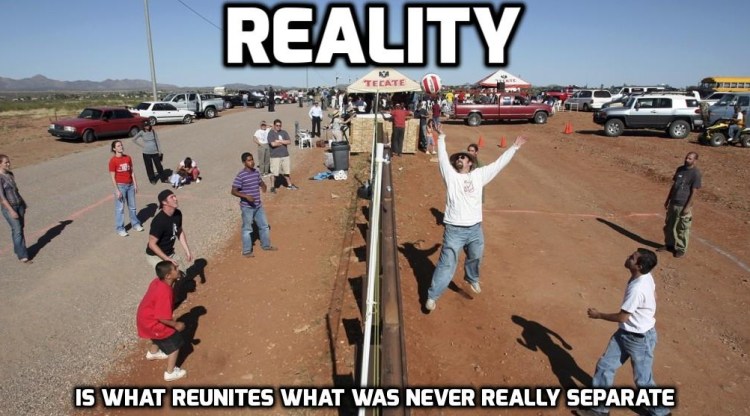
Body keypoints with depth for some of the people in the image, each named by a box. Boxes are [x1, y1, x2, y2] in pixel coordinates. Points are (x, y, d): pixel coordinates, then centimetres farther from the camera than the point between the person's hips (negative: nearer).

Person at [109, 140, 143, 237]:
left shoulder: (128, 158, 4)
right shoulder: (113, 160, -11)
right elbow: (113, 177, -11)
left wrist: (135, 184, 5)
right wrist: (117, 190, -14)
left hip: (130, 185, 5)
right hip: (120, 186, -5)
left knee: (132, 206, 16)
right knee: (120, 208, 2)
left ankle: (135, 224, 31)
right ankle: (120, 229, 10)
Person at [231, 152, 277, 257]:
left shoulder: (256, 172, 4)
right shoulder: (240, 176, -17)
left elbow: (261, 182, 19)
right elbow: (233, 191, -16)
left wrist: (264, 186, -5)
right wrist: (246, 196, -28)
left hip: (258, 205, 7)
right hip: (247, 207, -7)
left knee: (264, 225, 16)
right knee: (247, 229, 5)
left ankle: (266, 245, 34)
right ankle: (246, 251, 17)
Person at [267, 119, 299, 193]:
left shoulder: (284, 132, 8)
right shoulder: (271, 133, -5)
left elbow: (289, 142, -4)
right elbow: (273, 144, -19)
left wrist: (279, 141, -13)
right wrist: (283, 142, -6)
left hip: (285, 155, 5)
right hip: (275, 156, -4)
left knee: (287, 171, 14)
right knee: (274, 173, -4)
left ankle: (289, 185, 29)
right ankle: (272, 187, 11)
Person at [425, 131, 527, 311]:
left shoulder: (479, 175, 8)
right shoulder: (450, 175, 2)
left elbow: (499, 163, 11)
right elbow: (443, 157, -5)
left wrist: (514, 147, 14)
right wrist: (441, 138, -9)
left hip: (475, 228, 4)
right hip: (455, 229, -4)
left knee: (475, 259, 24)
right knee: (447, 265, -2)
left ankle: (473, 279, 54)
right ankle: (432, 296, 8)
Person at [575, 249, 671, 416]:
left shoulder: (637, 289, -34)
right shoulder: (646, 276, -7)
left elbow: (622, 317, -24)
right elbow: (653, 297, 12)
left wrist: (598, 315, -11)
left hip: (640, 338, -9)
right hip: (624, 333, 9)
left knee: (643, 380, 11)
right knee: (605, 366, 13)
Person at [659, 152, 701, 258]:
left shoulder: (695, 173, -14)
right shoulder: (680, 169, 6)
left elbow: (693, 192, -14)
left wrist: (687, 207, -16)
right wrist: (667, 200, 14)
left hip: (683, 205, -7)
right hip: (673, 203, 7)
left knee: (682, 229, 5)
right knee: (669, 225, 16)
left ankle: (681, 249, 19)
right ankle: (669, 244, 32)